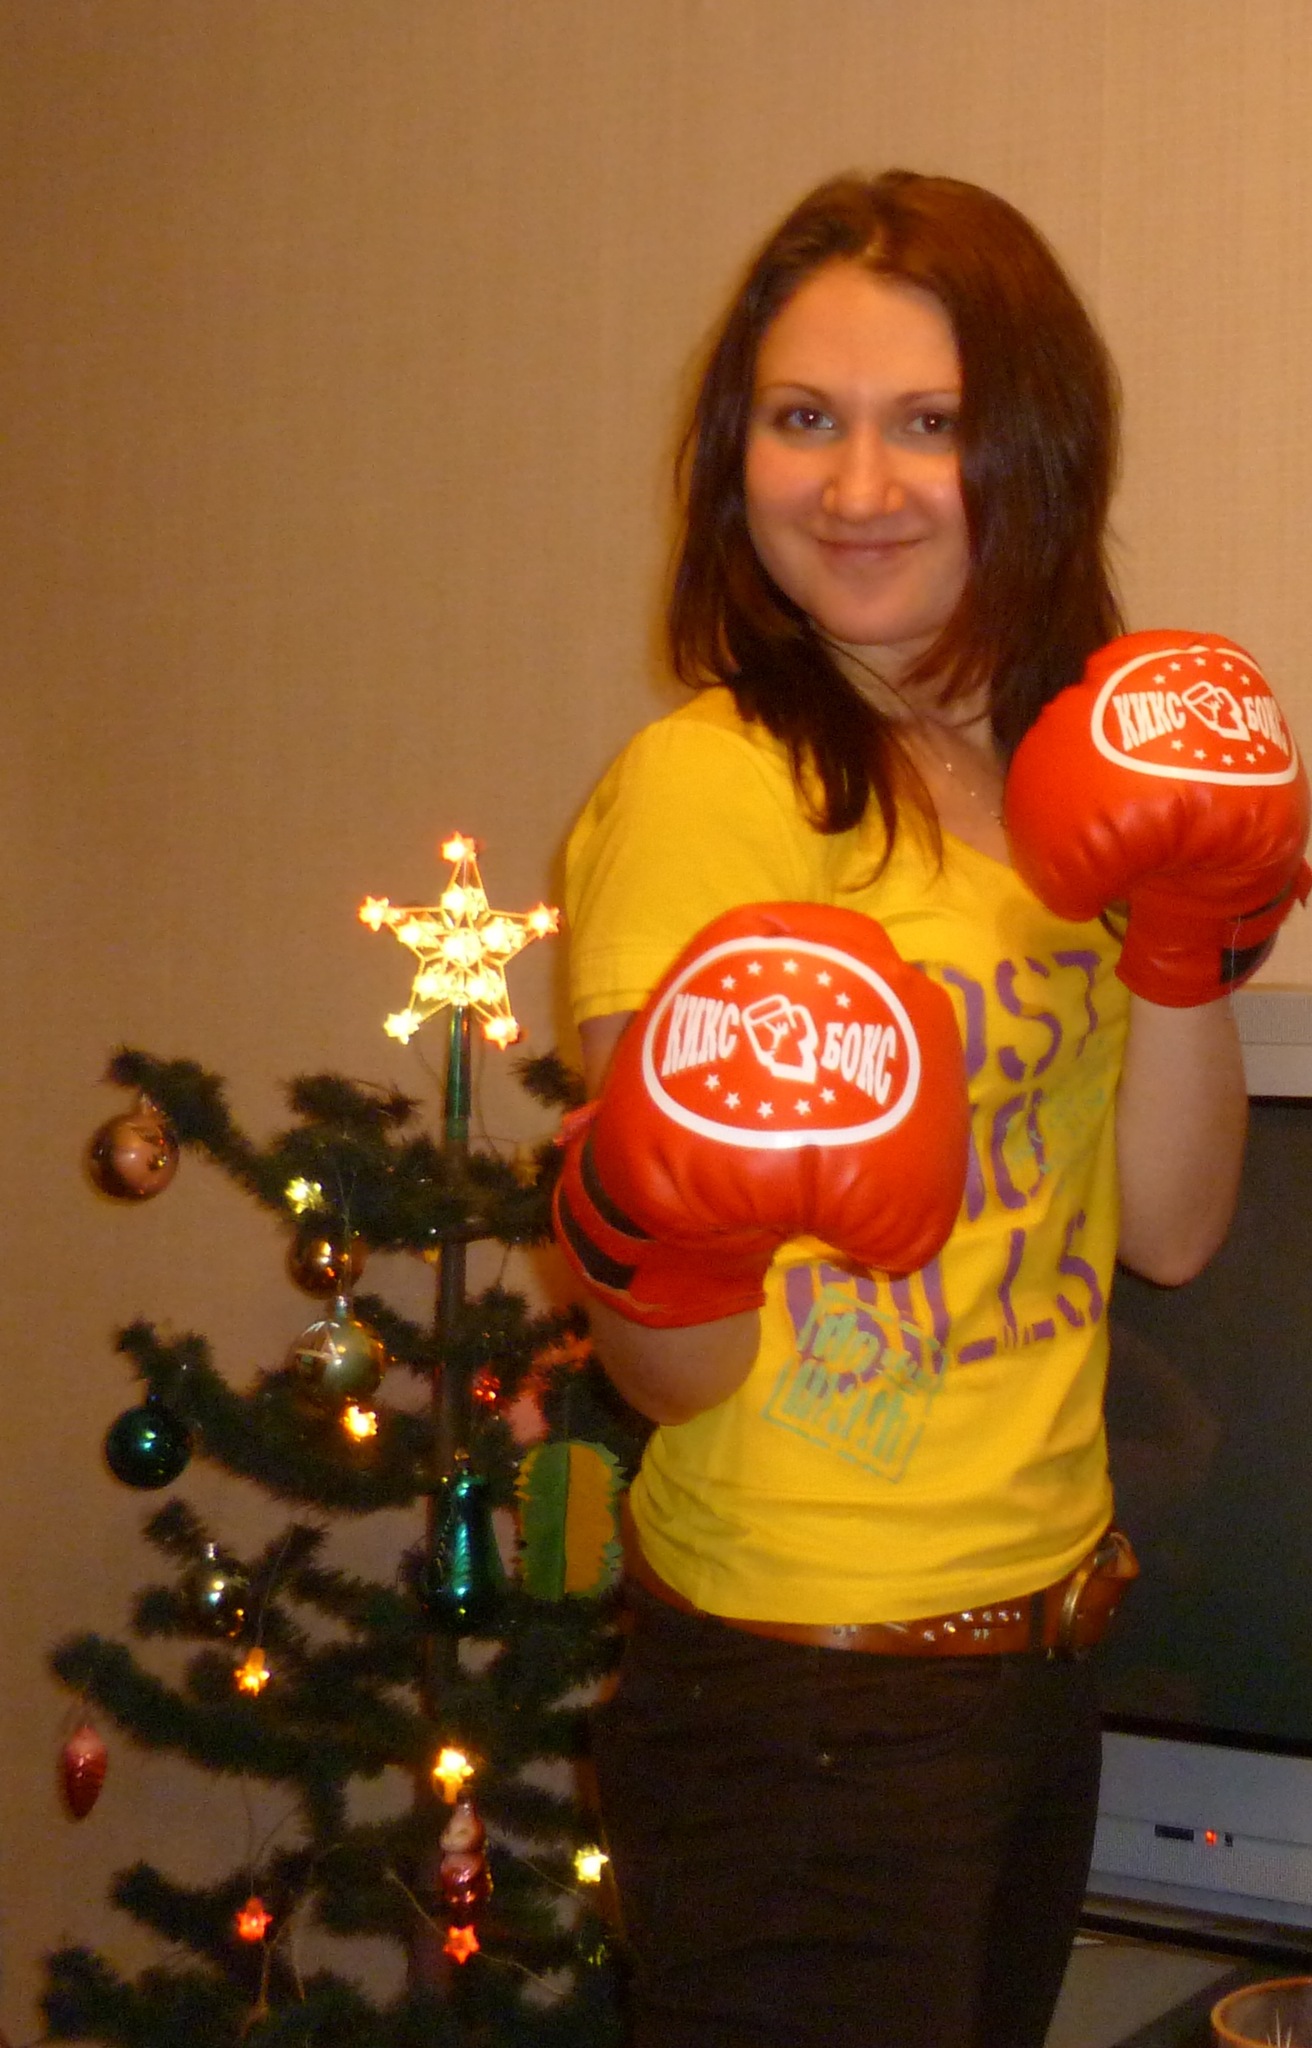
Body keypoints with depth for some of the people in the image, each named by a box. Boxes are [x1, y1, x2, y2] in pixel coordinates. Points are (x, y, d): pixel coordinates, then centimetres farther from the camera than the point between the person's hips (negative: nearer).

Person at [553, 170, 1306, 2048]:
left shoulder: (1070, 772, 4)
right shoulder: (706, 786, -17)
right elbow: (673, 1380, -16)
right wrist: (657, 1248, -37)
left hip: (1047, 1648, 7)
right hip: (801, 1698, -7)